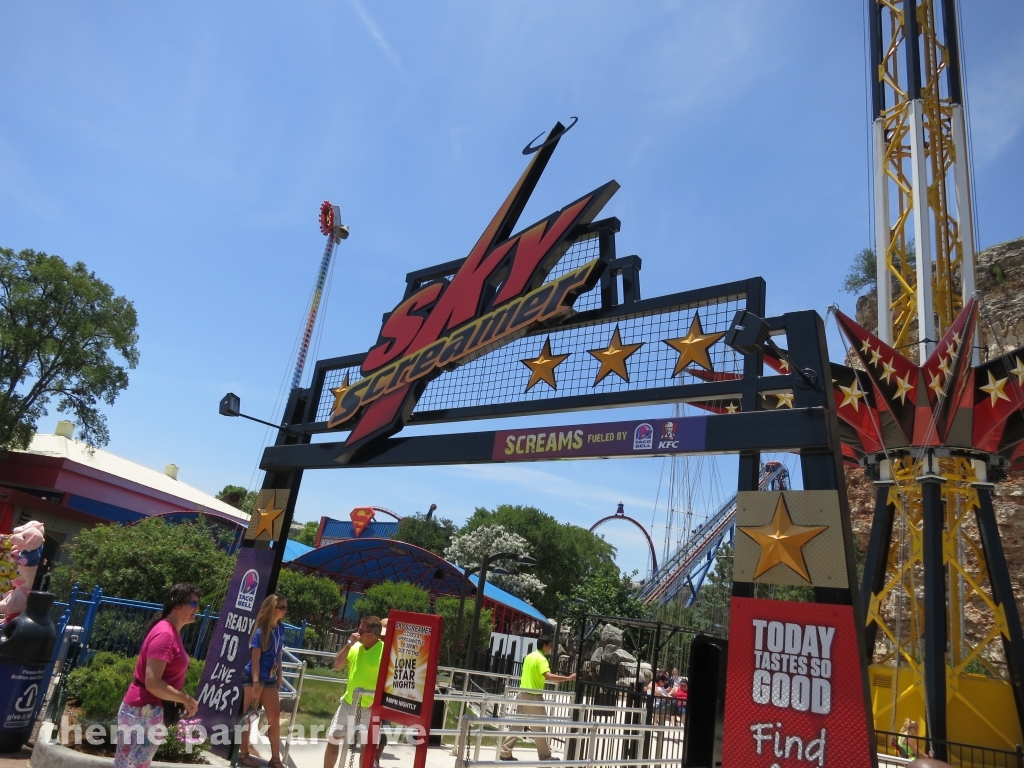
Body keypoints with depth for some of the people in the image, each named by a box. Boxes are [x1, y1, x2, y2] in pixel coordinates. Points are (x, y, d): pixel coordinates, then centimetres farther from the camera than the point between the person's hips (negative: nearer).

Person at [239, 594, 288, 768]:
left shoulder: (280, 628, 2)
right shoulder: (261, 630, -16)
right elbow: (255, 658, -17)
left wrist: (279, 676, 13)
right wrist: (256, 682, -22)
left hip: (270, 679, 6)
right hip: (253, 677, -6)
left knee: (275, 717, 6)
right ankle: (244, 754, 20)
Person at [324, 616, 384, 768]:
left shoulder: (385, 651, -17)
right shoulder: (355, 647, 0)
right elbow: (337, 666, -1)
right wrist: (349, 644, -11)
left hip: (370, 707, -5)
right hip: (348, 703, 5)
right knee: (332, 741, 12)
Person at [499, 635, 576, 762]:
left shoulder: (529, 656, 12)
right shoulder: (541, 659, -15)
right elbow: (548, 676, -30)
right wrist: (568, 678, -28)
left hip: (523, 694, 8)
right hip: (533, 696, -8)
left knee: (519, 725, 12)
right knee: (538, 727, 4)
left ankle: (505, 752, 12)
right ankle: (545, 756, 15)